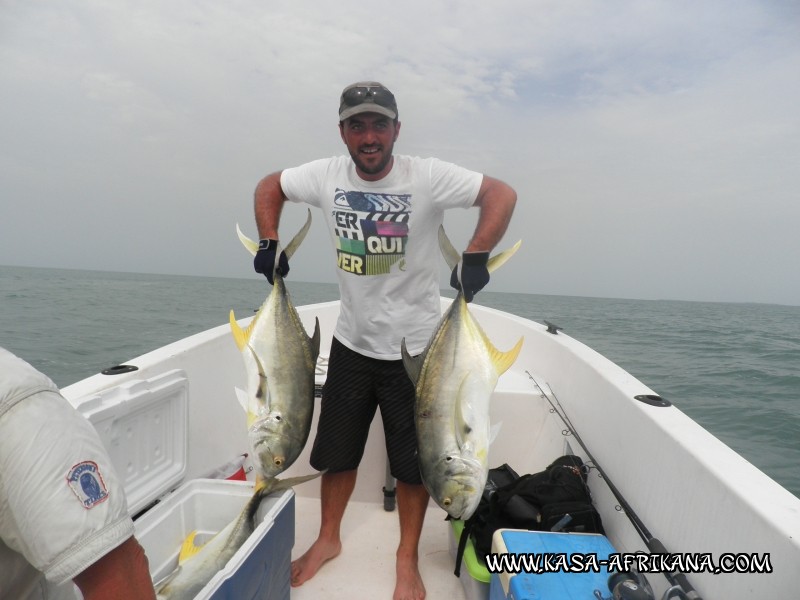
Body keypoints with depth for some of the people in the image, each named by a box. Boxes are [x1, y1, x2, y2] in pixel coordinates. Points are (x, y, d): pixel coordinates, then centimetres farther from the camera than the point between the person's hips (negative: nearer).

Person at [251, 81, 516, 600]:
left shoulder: (427, 177, -15)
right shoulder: (327, 176, -4)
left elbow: (503, 194, -15)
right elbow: (270, 186, 12)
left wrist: (476, 255, -27)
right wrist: (270, 242, -1)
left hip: (416, 347, -3)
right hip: (351, 342, 4)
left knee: (413, 460, 9)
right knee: (337, 450, 17)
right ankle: (329, 539, 43)